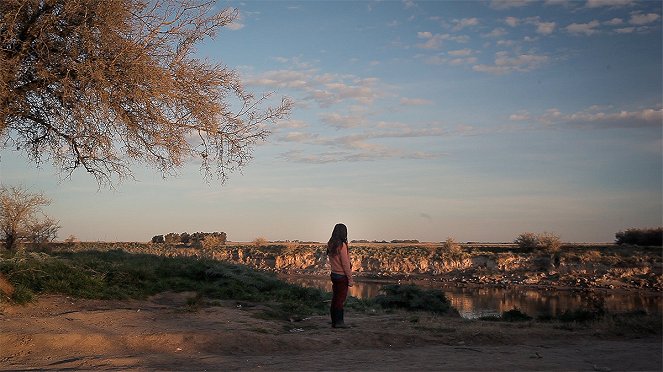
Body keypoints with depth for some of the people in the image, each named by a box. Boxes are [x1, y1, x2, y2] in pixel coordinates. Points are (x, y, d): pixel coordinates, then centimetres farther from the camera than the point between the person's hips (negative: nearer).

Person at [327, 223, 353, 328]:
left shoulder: (330, 245, 5)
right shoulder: (342, 245, -17)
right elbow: (345, 264, -16)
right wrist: (350, 279, -11)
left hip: (334, 274, 7)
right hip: (342, 276, -7)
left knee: (335, 298, 12)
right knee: (341, 299, 0)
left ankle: (334, 321, 16)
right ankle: (339, 321, 4)